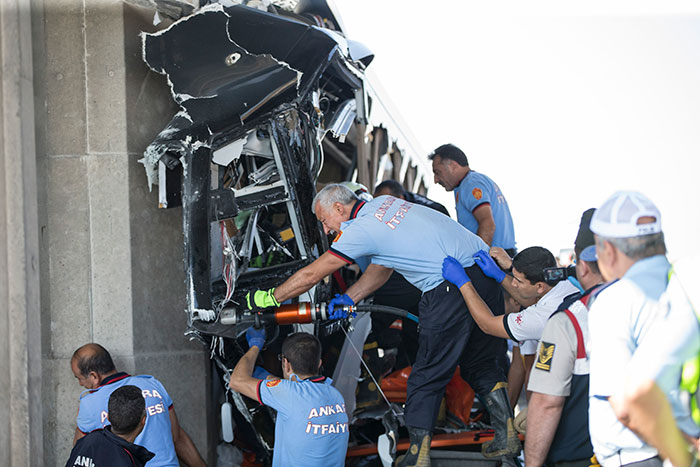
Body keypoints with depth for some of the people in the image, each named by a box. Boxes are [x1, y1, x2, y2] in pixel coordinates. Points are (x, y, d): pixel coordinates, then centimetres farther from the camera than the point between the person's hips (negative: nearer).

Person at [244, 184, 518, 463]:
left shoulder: (361, 230, -5)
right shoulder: (384, 203, 20)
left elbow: (310, 276, 1)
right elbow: (381, 269, 26)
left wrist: (268, 298, 13)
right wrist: (348, 299, 19)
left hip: (451, 291, -9)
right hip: (485, 270, 9)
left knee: (427, 377, 2)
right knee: (479, 364, 21)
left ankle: (418, 454, 5)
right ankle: (506, 434, 16)